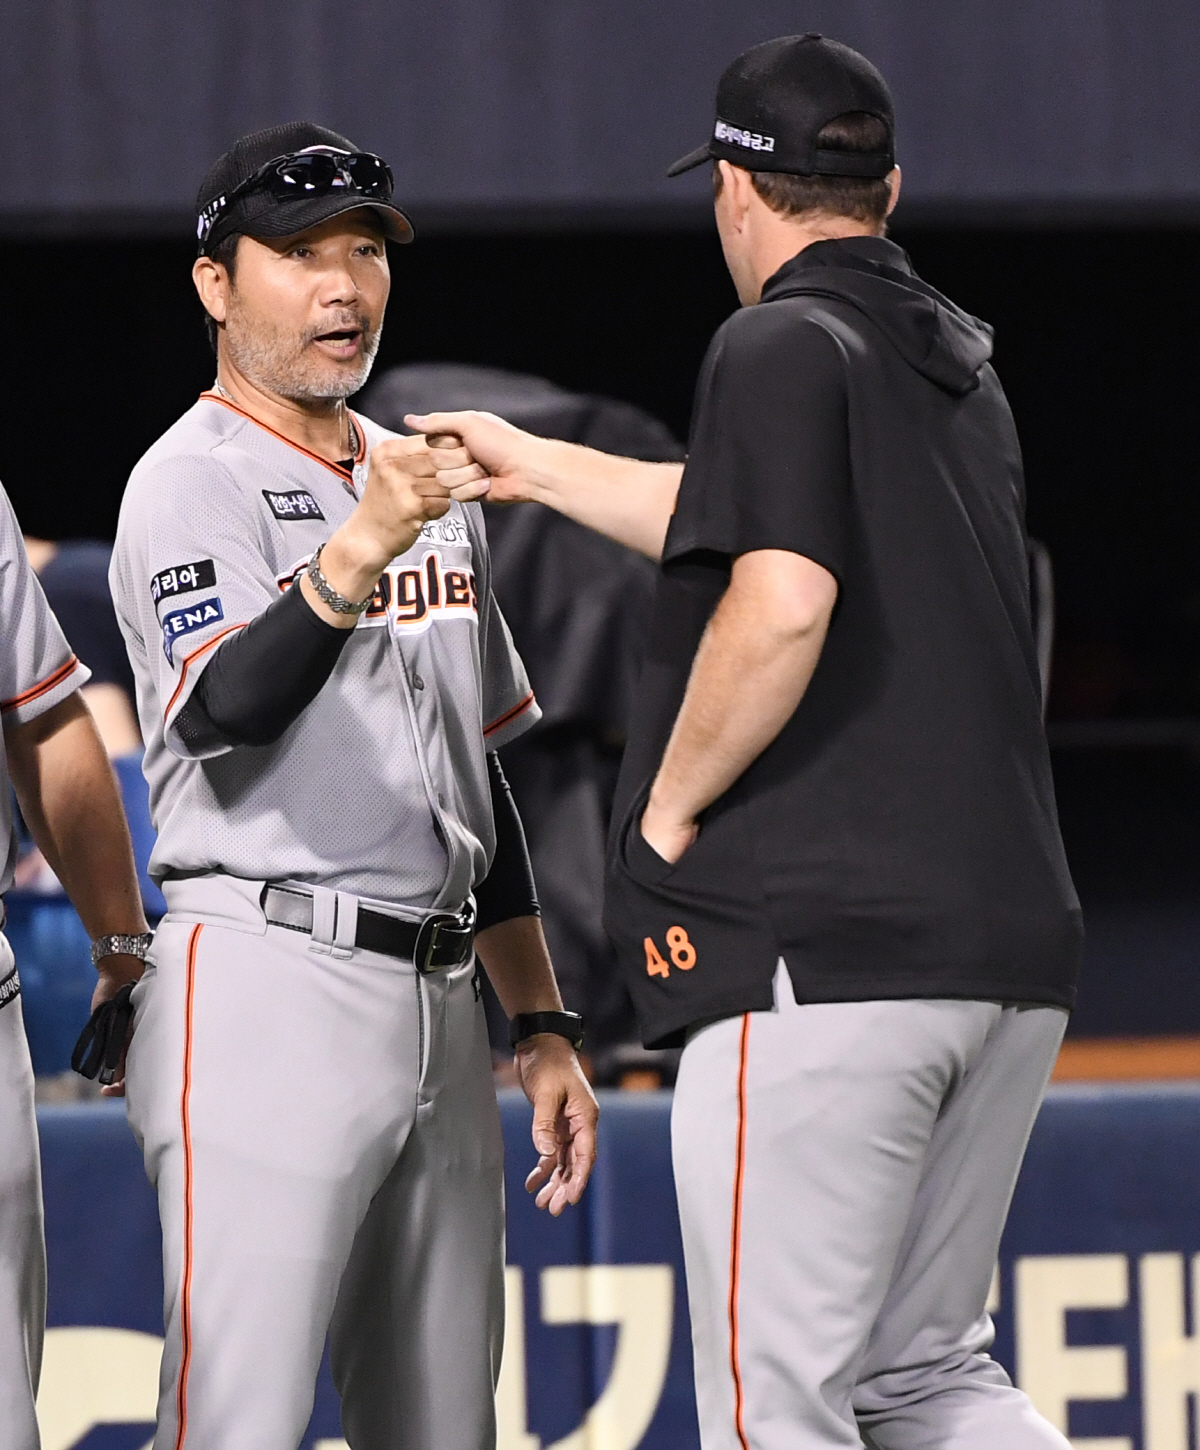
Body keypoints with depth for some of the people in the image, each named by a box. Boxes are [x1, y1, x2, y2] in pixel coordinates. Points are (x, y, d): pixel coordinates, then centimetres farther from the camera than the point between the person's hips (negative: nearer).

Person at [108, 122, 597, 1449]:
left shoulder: (422, 485, 20)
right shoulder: (191, 483, -5)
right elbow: (225, 710, -24)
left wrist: (541, 1026, 18)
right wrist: (359, 552, -39)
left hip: (440, 999, 8)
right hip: (267, 985, -8)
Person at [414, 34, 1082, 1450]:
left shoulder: (785, 345, -6)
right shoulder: (958, 365, 20)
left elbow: (783, 598, -22)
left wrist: (665, 811, -8)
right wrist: (536, 466, 46)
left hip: (829, 944, -8)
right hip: (1011, 946, 8)